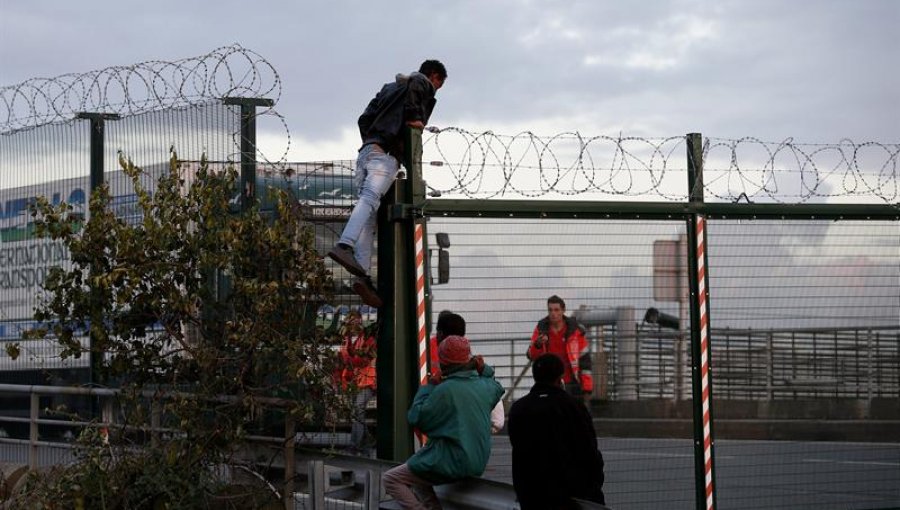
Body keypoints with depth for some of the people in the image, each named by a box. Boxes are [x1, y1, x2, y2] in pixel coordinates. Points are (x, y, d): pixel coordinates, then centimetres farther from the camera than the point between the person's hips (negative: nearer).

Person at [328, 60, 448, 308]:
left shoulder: (389, 87, 35)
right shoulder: (423, 83, 12)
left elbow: (364, 119, 28)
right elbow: (413, 87, -14)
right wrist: (414, 117, -7)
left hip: (366, 151, 7)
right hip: (387, 153, -7)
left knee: (368, 217, -2)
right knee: (370, 199, -25)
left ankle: (362, 275, -15)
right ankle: (345, 246, -47)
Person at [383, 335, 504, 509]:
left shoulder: (445, 390, -19)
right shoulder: (485, 386, 2)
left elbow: (416, 417, -9)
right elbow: (497, 389, 28)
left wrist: (429, 386, -1)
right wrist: (483, 368, 17)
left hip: (451, 465, -8)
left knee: (391, 479, 1)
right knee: (418, 479, 30)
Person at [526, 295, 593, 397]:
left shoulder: (575, 329, -2)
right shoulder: (541, 328, 3)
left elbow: (584, 357, 0)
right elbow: (531, 356, 3)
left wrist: (587, 386, -5)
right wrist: (537, 345, -21)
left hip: (571, 384, -1)